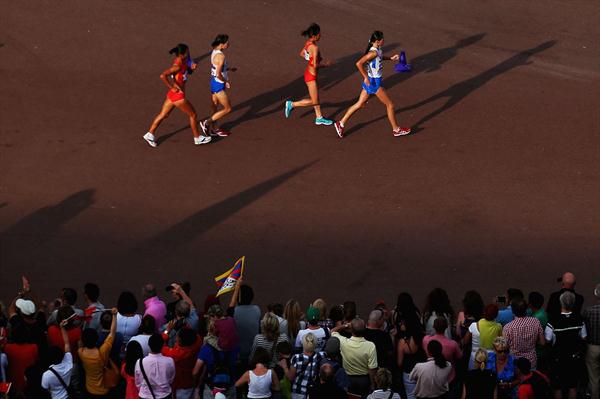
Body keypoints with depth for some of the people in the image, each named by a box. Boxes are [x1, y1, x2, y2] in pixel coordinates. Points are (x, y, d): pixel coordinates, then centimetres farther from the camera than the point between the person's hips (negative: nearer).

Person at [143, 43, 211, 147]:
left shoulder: (182, 62, 1)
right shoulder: (177, 66, -26)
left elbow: (188, 72, 19)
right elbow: (163, 76, -36)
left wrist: (192, 67, -4)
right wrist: (171, 87, -26)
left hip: (172, 95, 9)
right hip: (178, 96, -9)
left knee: (163, 115, 17)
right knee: (193, 114, 7)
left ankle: (150, 134, 25)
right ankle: (197, 138, 21)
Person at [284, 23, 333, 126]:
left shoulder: (308, 43, -3)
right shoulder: (314, 47, -29)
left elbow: (302, 54, 15)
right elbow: (315, 65, -29)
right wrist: (325, 64, -13)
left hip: (309, 72, 9)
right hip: (311, 76, -9)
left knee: (316, 98, 22)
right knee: (313, 101, 6)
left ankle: (319, 118, 35)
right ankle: (291, 104, 12)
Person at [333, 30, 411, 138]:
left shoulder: (377, 50, 2)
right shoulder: (373, 52, -26)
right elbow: (359, 63, -32)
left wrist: (390, 58, 17)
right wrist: (365, 77, -25)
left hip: (373, 81, 9)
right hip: (373, 82, -9)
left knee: (360, 104, 15)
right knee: (390, 105, 5)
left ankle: (341, 124, 19)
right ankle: (396, 129, 19)